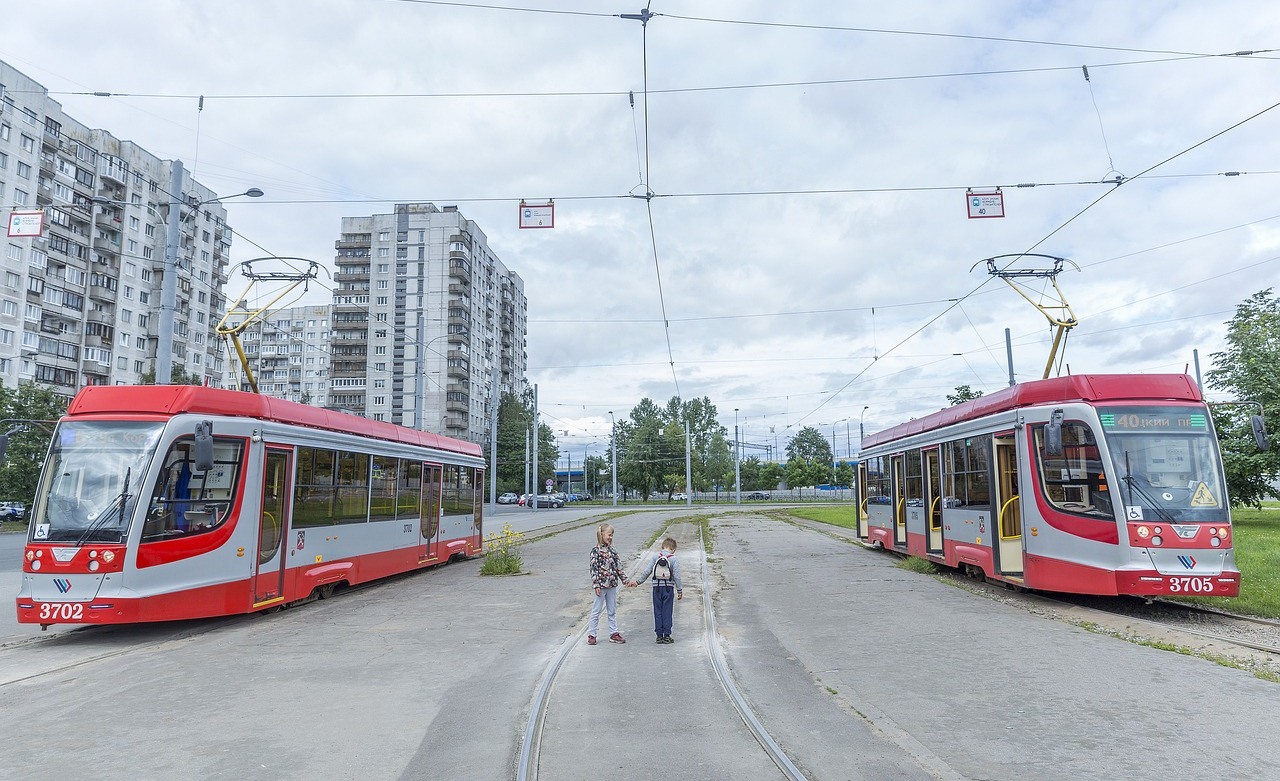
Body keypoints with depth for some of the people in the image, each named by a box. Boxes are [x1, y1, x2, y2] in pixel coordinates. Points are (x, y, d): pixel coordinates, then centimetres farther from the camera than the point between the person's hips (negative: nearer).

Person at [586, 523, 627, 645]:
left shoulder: (612, 550, 7)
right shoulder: (596, 550, -10)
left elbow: (618, 566, 11)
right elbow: (594, 568, -12)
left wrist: (625, 580, 8)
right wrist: (596, 585, -16)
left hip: (612, 585, 6)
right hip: (601, 585, -6)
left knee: (613, 611, 12)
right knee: (596, 611, 3)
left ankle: (614, 634, 20)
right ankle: (591, 635, 11)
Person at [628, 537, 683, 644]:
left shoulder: (655, 556, 0)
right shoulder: (674, 559, -5)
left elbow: (647, 572, -2)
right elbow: (677, 576, -7)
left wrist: (638, 582, 9)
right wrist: (679, 590, 1)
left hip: (656, 587, 1)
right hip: (669, 587, -1)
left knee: (657, 612, 8)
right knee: (667, 612, 5)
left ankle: (659, 635, 10)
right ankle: (666, 635, 5)